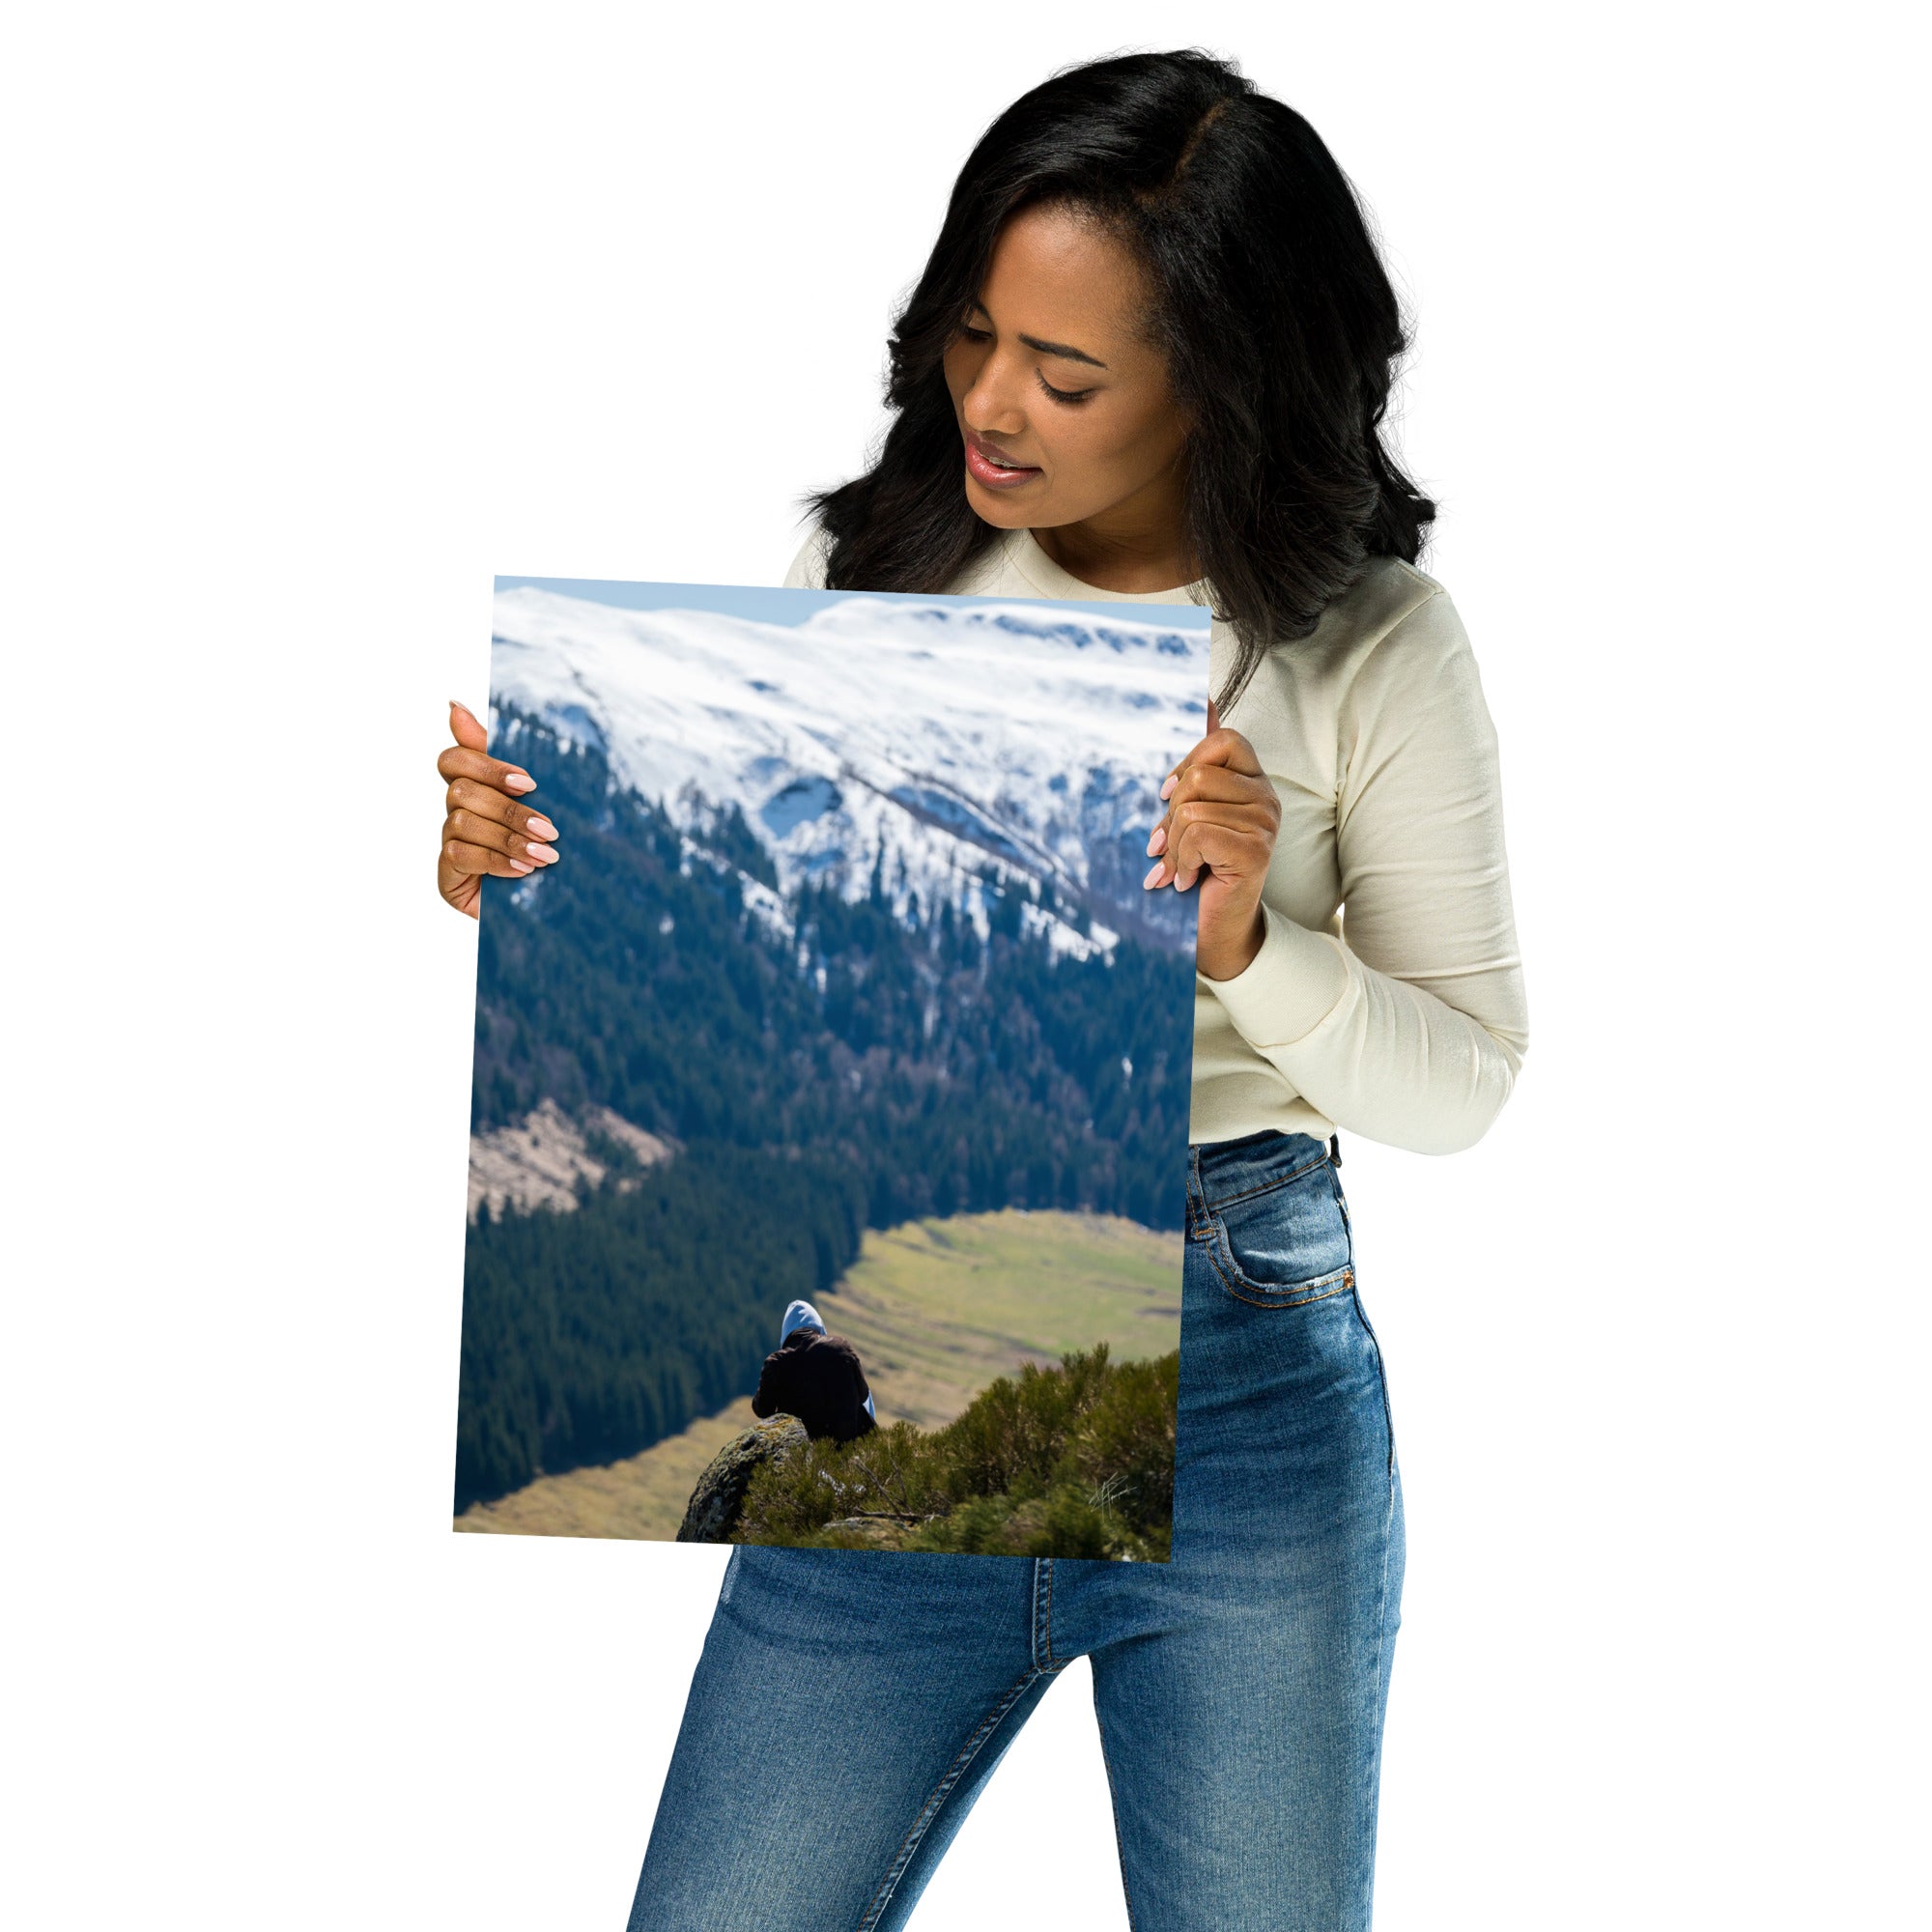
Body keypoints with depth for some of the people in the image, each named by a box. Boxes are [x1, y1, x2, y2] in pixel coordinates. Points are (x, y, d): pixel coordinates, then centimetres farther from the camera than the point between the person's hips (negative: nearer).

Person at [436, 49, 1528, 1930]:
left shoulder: (1373, 650, -4)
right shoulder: (869, 570, 2)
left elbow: (1459, 1085, -2)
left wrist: (1246, 946, -20)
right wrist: (517, 861, -11)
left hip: (1240, 1375, -1)